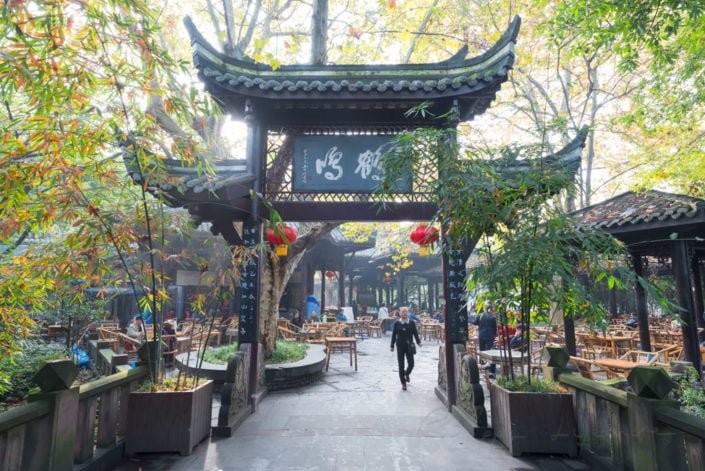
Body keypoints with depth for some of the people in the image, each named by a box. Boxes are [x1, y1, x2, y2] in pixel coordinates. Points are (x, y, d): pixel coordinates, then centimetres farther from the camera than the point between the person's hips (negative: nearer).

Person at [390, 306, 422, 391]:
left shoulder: (412, 323, 1)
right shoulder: (396, 323, 0)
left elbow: (415, 333, 2)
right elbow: (394, 335, 3)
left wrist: (418, 342, -11)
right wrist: (392, 346, 3)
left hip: (409, 346, 1)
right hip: (400, 346, 0)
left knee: (411, 364, 0)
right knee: (401, 365, 2)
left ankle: (407, 374, 34)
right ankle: (403, 383, 16)